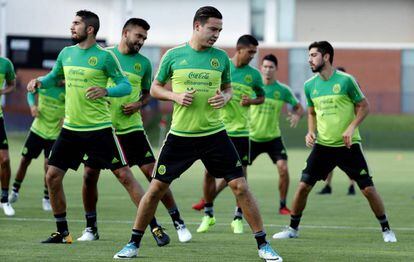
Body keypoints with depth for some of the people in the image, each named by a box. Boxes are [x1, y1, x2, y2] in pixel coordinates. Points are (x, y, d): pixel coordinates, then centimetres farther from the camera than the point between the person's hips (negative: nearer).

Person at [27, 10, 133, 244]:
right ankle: (62, 232, 15)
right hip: (71, 128, 6)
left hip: (99, 129, -6)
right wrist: (40, 82, 3)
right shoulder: (66, 53, 8)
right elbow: (54, 76, 24)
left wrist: (106, 91, -26)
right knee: (52, 176, 2)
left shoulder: (105, 57, -9)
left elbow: (126, 86, -8)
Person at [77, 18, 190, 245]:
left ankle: (178, 222, 2)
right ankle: (90, 227, 15)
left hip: (131, 127, 0)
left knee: (152, 173, -6)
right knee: (90, 176, -2)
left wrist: (138, 104, -5)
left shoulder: (144, 63, 4)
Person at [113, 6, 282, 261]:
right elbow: (155, 88, 8)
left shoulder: (221, 57, 3)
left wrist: (225, 97, -6)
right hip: (180, 135, -1)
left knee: (240, 186, -5)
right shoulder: (173, 56, -1)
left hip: (214, 134, 1)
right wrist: (175, 96, -11)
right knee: (156, 188, 1)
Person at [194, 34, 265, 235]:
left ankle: (238, 218, 12)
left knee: (240, 174, 0)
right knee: (210, 171, 0)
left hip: (240, 130, 1)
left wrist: (251, 101, -4)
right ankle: (208, 214, 16)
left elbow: (261, 97, 17)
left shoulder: (253, 74, 4)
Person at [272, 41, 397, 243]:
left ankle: (386, 229, 9)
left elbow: (364, 106, -3)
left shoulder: (345, 80, -9)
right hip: (322, 145, 4)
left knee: (368, 189, -6)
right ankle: (293, 228, 12)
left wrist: (351, 127, -16)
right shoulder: (310, 86, 5)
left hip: (348, 145, -4)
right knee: (303, 186, -3)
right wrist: (311, 131, 1)